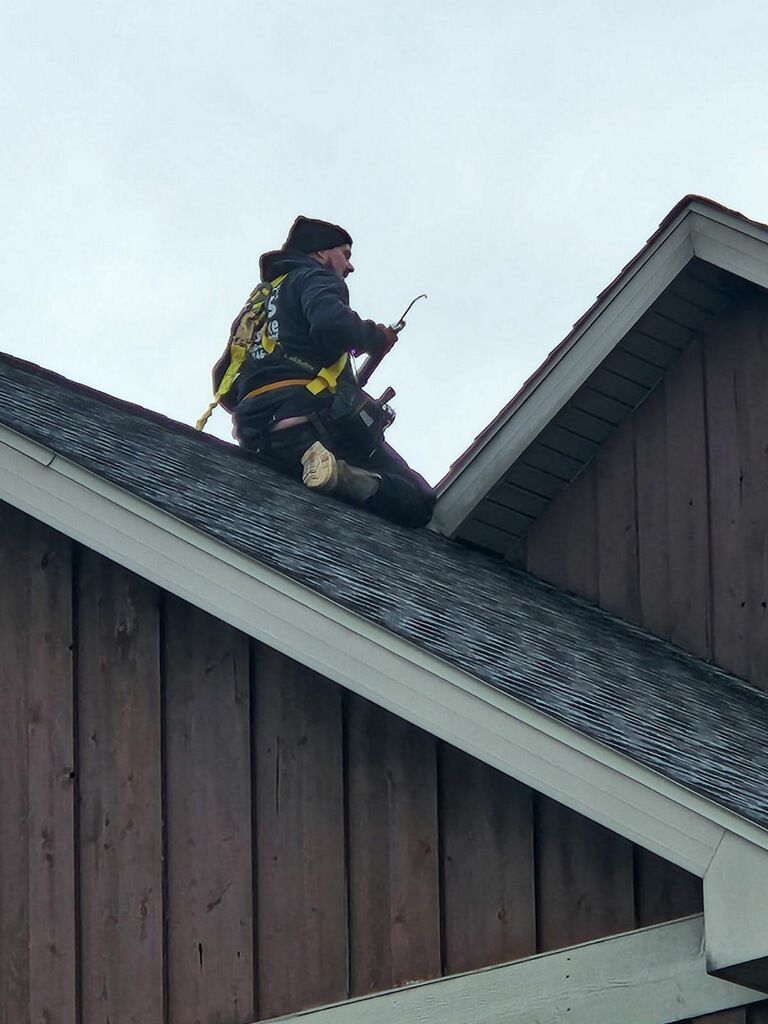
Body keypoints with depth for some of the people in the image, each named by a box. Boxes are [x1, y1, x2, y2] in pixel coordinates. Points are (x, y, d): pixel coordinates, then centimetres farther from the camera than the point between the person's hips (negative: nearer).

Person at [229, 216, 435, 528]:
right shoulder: (315, 277, 10)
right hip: (313, 415, -7)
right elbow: (331, 324, -15)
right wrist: (377, 337, 5)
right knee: (415, 501, -9)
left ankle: (307, 462, -16)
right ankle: (338, 474, -34)